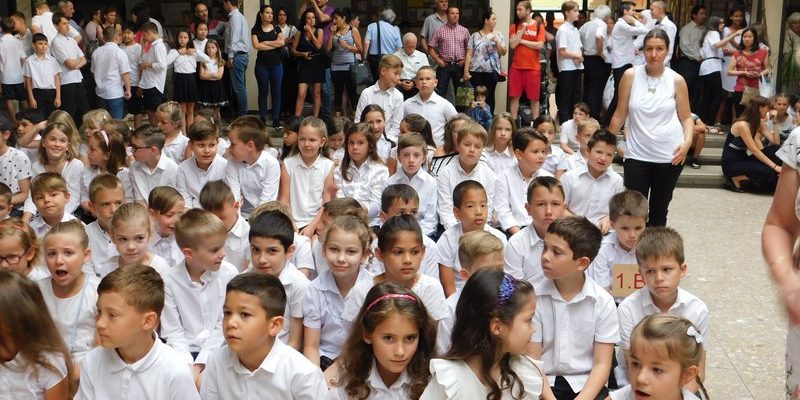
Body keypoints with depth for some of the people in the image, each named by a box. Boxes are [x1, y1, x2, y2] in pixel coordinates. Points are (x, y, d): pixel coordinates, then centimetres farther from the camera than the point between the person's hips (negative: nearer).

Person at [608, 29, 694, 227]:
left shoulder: (676, 80, -3)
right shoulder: (630, 76, -4)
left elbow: (686, 117, 4)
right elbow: (620, 115, 3)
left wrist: (687, 140, -13)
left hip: (669, 156, 1)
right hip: (637, 155, 0)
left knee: (659, 210, 12)